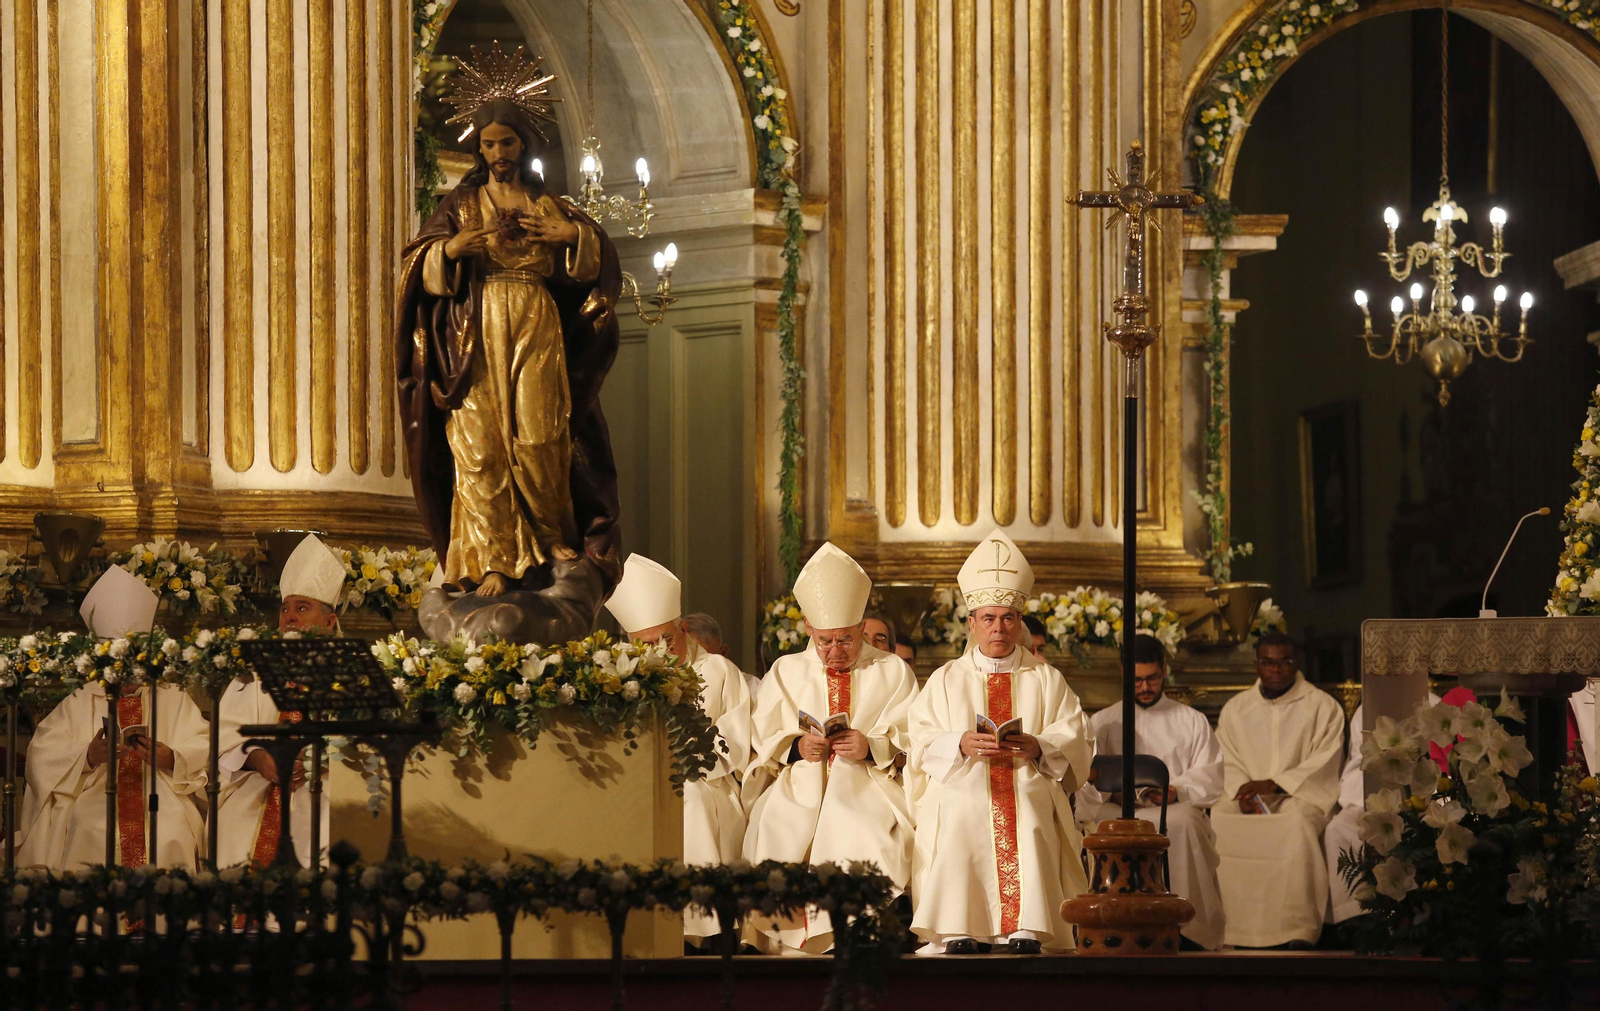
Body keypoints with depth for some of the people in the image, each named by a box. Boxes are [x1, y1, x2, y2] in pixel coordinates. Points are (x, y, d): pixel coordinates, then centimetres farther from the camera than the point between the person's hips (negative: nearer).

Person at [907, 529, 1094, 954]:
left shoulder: (1046, 680, 21)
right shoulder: (945, 680, 21)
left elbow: (1078, 740, 9)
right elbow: (922, 744, 8)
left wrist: (1039, 747, -12)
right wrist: (961, 744, -13)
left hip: (1029, 790, 0)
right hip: (963, 792, 0)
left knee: (1030, 835, -34)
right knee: (958, 836, -33)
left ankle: (1026, 933, -37)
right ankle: (958, 936, -36)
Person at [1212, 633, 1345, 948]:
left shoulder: (1322, 706, 5)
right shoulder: (1235, 708, 17)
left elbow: (1324, 764, -5)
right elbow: (1227, 764, 11)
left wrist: (1274, 784, -16)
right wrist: (1243, 791, -12)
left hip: (1300, 795, -3)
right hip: (1245, 797, 3)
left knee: (1298, 823, -38)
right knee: (1217, 822, -30)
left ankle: (1298, 932, -39)